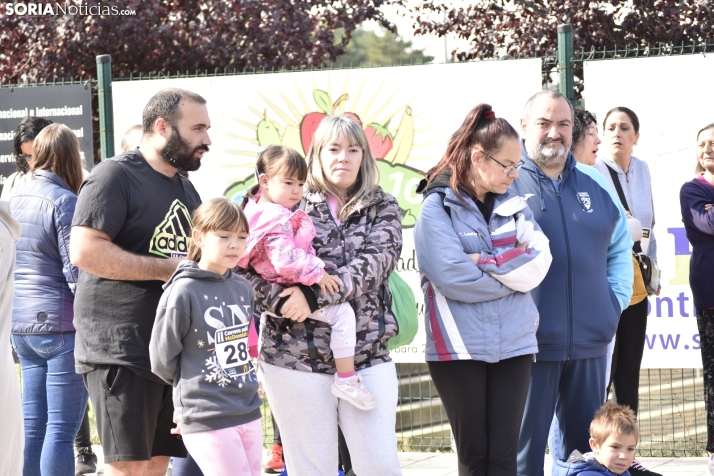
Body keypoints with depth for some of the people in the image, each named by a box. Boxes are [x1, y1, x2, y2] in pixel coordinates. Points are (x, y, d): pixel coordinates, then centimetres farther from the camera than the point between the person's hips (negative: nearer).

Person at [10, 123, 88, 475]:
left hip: (22, 327, 8)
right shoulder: (64, 202, -12)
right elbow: (76, 272, -15)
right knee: (61, 429, -6)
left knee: (33, 425, 11)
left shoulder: (16, 198, 10)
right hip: (62, 326, -8)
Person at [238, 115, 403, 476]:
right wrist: (283, 298, -21)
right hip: (296, 358, -1)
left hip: (368, 357, 1)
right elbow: (249, 265, -3)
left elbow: (376, 263, -10)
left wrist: (314, 295, -21)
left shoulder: (382, 208, 8)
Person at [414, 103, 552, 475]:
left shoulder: (513, 206, 11)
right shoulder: (438, 207, -4)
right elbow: (455, 279, -16)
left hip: (513, 344, 4)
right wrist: (511, 268, -4)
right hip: (460, 348, -4)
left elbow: (538, 266, -2)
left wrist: (485, 261, -12)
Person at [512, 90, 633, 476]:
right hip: (529, 342, -5)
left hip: (590, 342, 5)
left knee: (583, 443, 13)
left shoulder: (595, 184, 12)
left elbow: (620, 245, 22)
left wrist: (616, 299, 9)